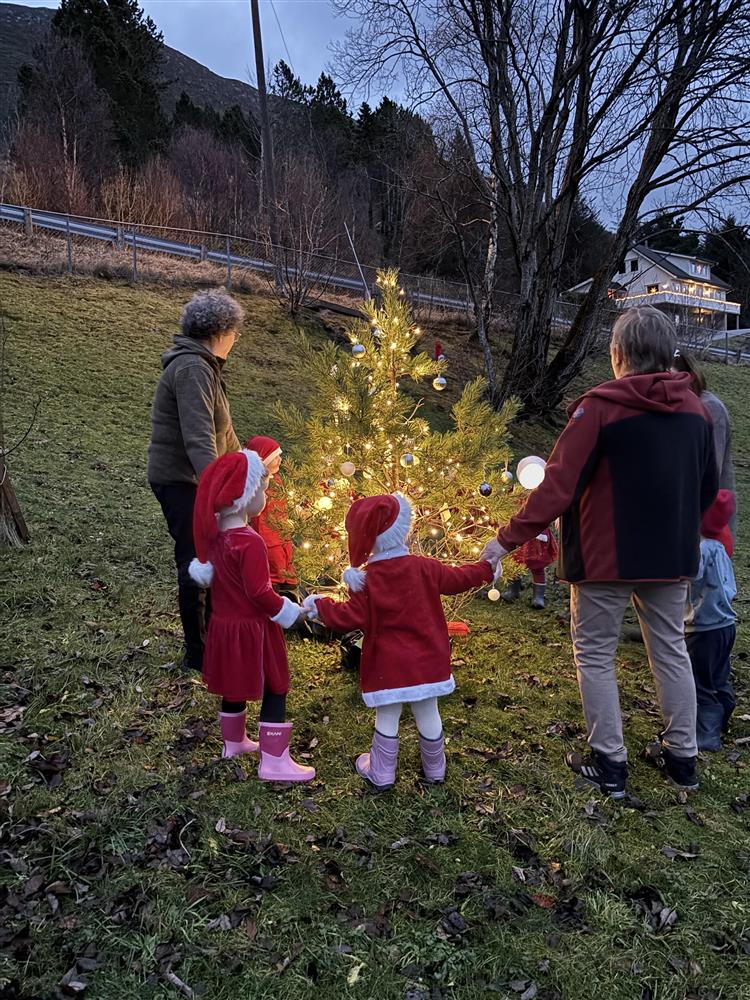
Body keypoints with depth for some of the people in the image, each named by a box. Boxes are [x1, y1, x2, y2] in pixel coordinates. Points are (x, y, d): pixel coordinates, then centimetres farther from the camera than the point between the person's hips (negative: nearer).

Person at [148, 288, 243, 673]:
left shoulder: (203, 366, 13)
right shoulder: (192, 368, -20)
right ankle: (198, 654, 10)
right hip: (181, 480, -10)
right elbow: (198, 437, -32)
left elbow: (220, 428, 23)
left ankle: (211, 633, 35)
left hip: (195, 479, 10)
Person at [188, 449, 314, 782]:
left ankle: (234, 741, 43)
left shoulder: (213, 532, 0)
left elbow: (206, 571, 15)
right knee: (274, 690, 5)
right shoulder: (250, 542, -27)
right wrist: (288, 611, -14)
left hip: (224, 623, 9)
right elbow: (259, 592, -23)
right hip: (252, 629, -9)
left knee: (234, 686, 24)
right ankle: (274, 761, 12)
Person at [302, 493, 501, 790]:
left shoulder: (365, 579, -16)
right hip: (426, 661, 3)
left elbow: (351, 617, -16)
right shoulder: (425, 568, -7)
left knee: (387, 718, 11)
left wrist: (320, 606, 0)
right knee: (428, 715, 15)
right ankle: (434, 769, 34)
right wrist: (486, 567, 25)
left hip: (387, 665, -2)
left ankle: (381, 774, 25)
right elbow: (457, 578, 7)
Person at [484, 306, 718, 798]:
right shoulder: (695, 409, 3)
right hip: (672, 557, 6)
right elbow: (708, 490, 12)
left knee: (596, 655, 8)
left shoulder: (600, 406, -16)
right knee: (671, 650, 18)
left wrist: (510, 538, -15)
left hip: (606, 556, -6)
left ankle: (609, 763, 15)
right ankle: (683, 757, 28)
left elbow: (559, 485, -20)